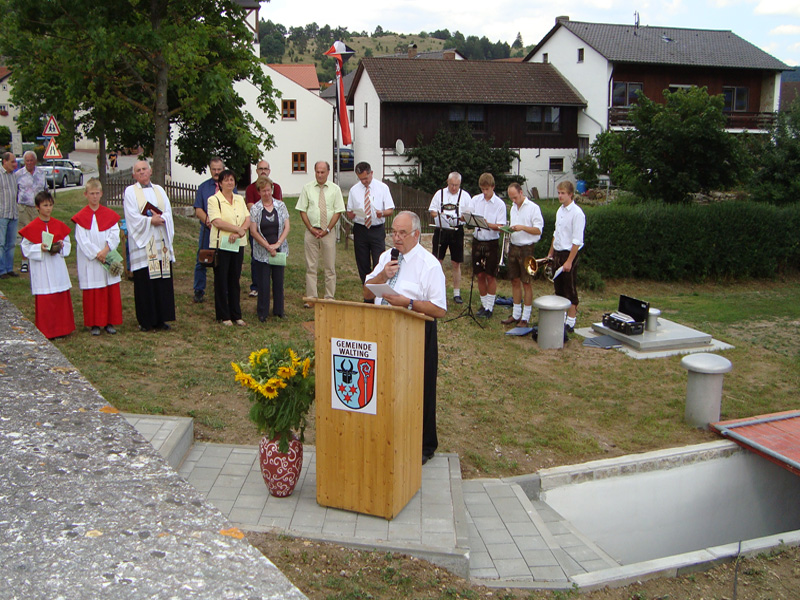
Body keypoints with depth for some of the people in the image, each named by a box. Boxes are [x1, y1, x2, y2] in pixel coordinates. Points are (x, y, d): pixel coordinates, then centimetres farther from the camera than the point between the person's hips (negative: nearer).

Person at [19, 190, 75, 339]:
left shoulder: (59, 225, 6)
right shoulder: (31, 227, -5)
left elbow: (68, 244, 13)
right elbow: (26, 248, -3)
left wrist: (61, 246, -8)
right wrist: (40, 248, -18)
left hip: (58, 268, 4)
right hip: (41, 269, -4)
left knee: (62, 298, 7)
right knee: (44, 301, -1)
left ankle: (62, 327, 18)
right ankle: (46, 331, 8)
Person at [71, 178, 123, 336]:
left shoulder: (109, 214, 6)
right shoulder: (81, 217, -1)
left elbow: (115, 235, -2)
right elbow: (82, 240, -7)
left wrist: (106, 250, -16)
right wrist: (96, 254, -15)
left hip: (109, 258, 2)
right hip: (90, 261, -2)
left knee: (111, 291, 4)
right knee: (92, 293, 2)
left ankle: (110, 322, 14)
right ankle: (94, 324, 10)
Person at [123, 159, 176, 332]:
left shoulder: (159, 190, 16)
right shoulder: (130, 191, 4)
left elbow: (168, 212, 6)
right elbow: (133, 217, -7)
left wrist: (161, 219, -13)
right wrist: (151, 221, -14)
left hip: (161, 242, 4)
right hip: (142, 243, -4)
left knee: (163, 281, 1)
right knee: (144, 282, -4)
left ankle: (161, 319, 8)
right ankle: (146, 321, 3)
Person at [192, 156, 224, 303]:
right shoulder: (203, 187, 11)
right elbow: (198, 210, 5)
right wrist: (208, 221, -14)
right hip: (207, 230, 1)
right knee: (201, 261, 3)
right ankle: (199, 291, 13)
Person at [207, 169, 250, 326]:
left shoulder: (240, 199, 13)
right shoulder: (214, 200, -4)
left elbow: (248, 219, 5)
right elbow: (217, 222, -15)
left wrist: (239, 232, -13)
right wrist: (238, 229, -15)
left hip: (238, 245, 5)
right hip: (221, 244, -5)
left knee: (235, 280, 9)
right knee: (221, 281, 1)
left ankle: (236, 314, 16)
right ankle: (223, 316, 9)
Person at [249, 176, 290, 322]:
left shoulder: (281, 206, 5)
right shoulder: (255, 209, 0)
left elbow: (286, 227, 2)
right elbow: (253, 231, -4)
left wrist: (277, 244, -11)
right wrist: (268, 247, -11)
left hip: (279, 250, 2)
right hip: (262, 252, -2)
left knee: (279, 281, 6)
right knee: (263, 282, 1)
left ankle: (278, 311, 18)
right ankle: (262, 312, 11)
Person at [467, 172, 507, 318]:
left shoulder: (500, 204, -6)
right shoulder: (475, 200, 4)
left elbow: (500, 227, -10)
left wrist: (488, 224, -27)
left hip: (492, 243, -3)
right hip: (477, 241, 3)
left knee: (491, 276, 1)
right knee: (480, 275, 9)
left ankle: (490, 307, 11)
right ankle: (484, 304, 22)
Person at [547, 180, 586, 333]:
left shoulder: (577, 213, -15)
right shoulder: (560, 210, 10)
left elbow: (577, 240, -18)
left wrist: (569, 261, -21)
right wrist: (551, 253, 20)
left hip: (569, 253, -8)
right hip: (558, 253, 8)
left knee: (570, 290, -2)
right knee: (559, 289, 14)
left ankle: (570, 323, 5)